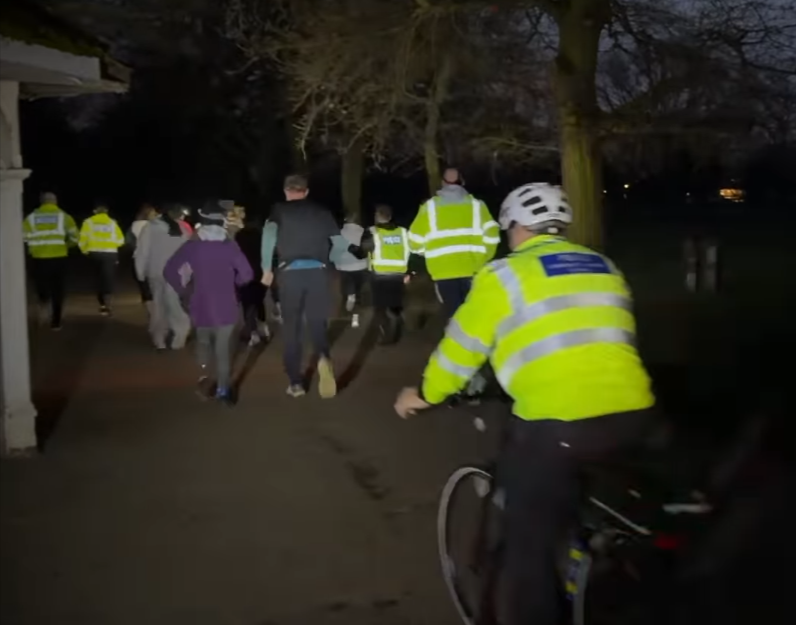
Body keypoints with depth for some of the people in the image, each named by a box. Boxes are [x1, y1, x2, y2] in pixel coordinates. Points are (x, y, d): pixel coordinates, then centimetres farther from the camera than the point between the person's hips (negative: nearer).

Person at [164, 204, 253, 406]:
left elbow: (170, 270, -9)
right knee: (223, 347, 8)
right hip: (225, 306, 0)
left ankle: (204, 375, 4)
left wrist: (182, 289, 3)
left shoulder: (192, 246, -3)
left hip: (201, 305, 1)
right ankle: (223, 389, 7)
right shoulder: (230, 245, -5)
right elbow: (247, 274, -6)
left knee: (203, 341, 22)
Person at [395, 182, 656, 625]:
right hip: (633, 413, 7)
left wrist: (425, 395, 24)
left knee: (531, 545, 7)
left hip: (560, 423, -6)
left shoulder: (505, 274, 4)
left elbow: (461, 348, 8)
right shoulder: (605, 268, 21)